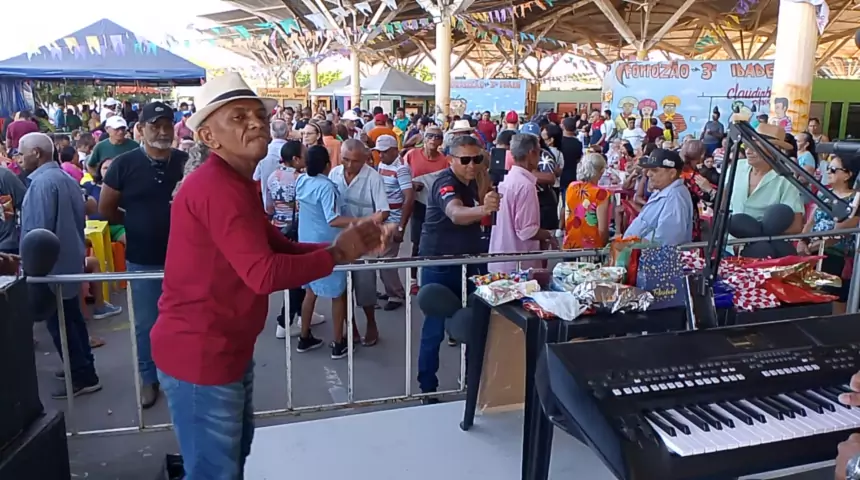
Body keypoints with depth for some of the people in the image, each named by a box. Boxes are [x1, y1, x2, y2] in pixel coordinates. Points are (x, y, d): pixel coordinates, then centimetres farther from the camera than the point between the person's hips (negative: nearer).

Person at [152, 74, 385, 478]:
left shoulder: (236, 185, 12)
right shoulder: (217, 187, -24)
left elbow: (280, 246, 12)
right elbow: (264, 273, -32)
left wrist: (339, 246, -4)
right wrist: (337, 253, -19)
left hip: (225, 348, 11)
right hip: (199, 353, -11)